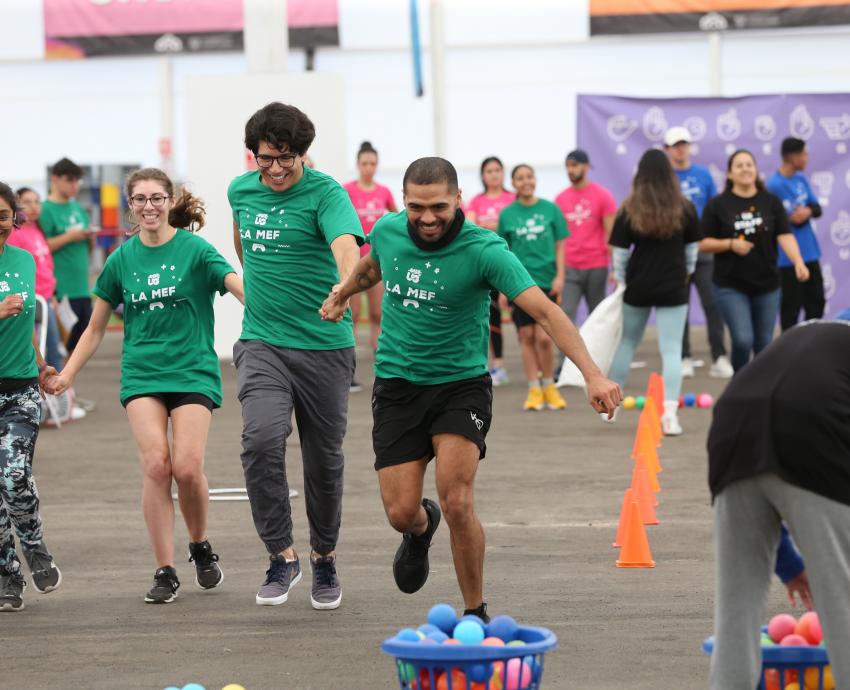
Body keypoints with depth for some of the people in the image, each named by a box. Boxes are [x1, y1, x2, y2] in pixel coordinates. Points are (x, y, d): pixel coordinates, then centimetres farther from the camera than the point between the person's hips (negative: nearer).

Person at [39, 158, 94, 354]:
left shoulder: (78, 209, 15)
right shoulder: (47, 209, -6)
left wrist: (90, 238, 1)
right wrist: (69, 237, -17)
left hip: (81, 284, 7)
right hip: (61, 285, -7)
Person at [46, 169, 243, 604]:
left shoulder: (194, 249, -2)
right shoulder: (122, 259, 8)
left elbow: (242, 288, -15)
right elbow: (96, 328, 16)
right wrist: (66, 375, 10)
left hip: (193, 372, -2)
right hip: (141, 375, 2)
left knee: (187, 467, -14)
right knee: (155, 464, -14)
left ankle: (200, 547, 15)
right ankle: (165, 572, -5)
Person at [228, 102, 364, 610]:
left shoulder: (326, 192, -12)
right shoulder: (241, 190, 4)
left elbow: (346, 245, -32)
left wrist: (345, 286, -52)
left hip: (324, 345, -3)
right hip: (261, 342, 3)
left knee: (325, 458, 7)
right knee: (262, 439, -20)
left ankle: (325, 559, 29)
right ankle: (282, 556, -8)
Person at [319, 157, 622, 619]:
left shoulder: (484, 250, -20)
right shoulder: (388, 231, -6)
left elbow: (545, 311, -29)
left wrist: (592, 374, -40)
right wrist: (341, 294, 36)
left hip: (461, 385, -3)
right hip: (397, 385, 3)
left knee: (457, 503, -18)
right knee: (401, 511, -3)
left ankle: (476, 614, 2)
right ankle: (420, 529, 38)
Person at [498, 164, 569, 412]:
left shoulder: (550, 209, 2)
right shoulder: (507, 214, 3)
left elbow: (559, 246, 5)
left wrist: (560, 276, -3)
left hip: (546, 281, -1)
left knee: (544, 338, -7)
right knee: (527, 337, 3)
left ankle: (549, 386, 11)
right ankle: (534, 389, 11)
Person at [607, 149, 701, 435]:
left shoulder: (630, 211, -7)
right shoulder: (685, 209, -5)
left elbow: (620, 252, -4)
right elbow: (692, 249, 4)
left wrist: (621, 280, 11)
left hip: (638, 286, 1)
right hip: (673, 287, -1)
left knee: (627, 342, 20)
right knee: (671, 349, -2)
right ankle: (669, 414, -12)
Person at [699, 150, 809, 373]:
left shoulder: (770, 202, 3)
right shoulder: (717, 205, -2)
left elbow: (785, 235, -8)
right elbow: (703, 244, 0)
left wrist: (798, 262, -26)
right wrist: (731, 244, -18)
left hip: (767, 285, 3)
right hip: (731, 286, -3)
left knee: (764, 345, 9)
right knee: (743, 340, -15)